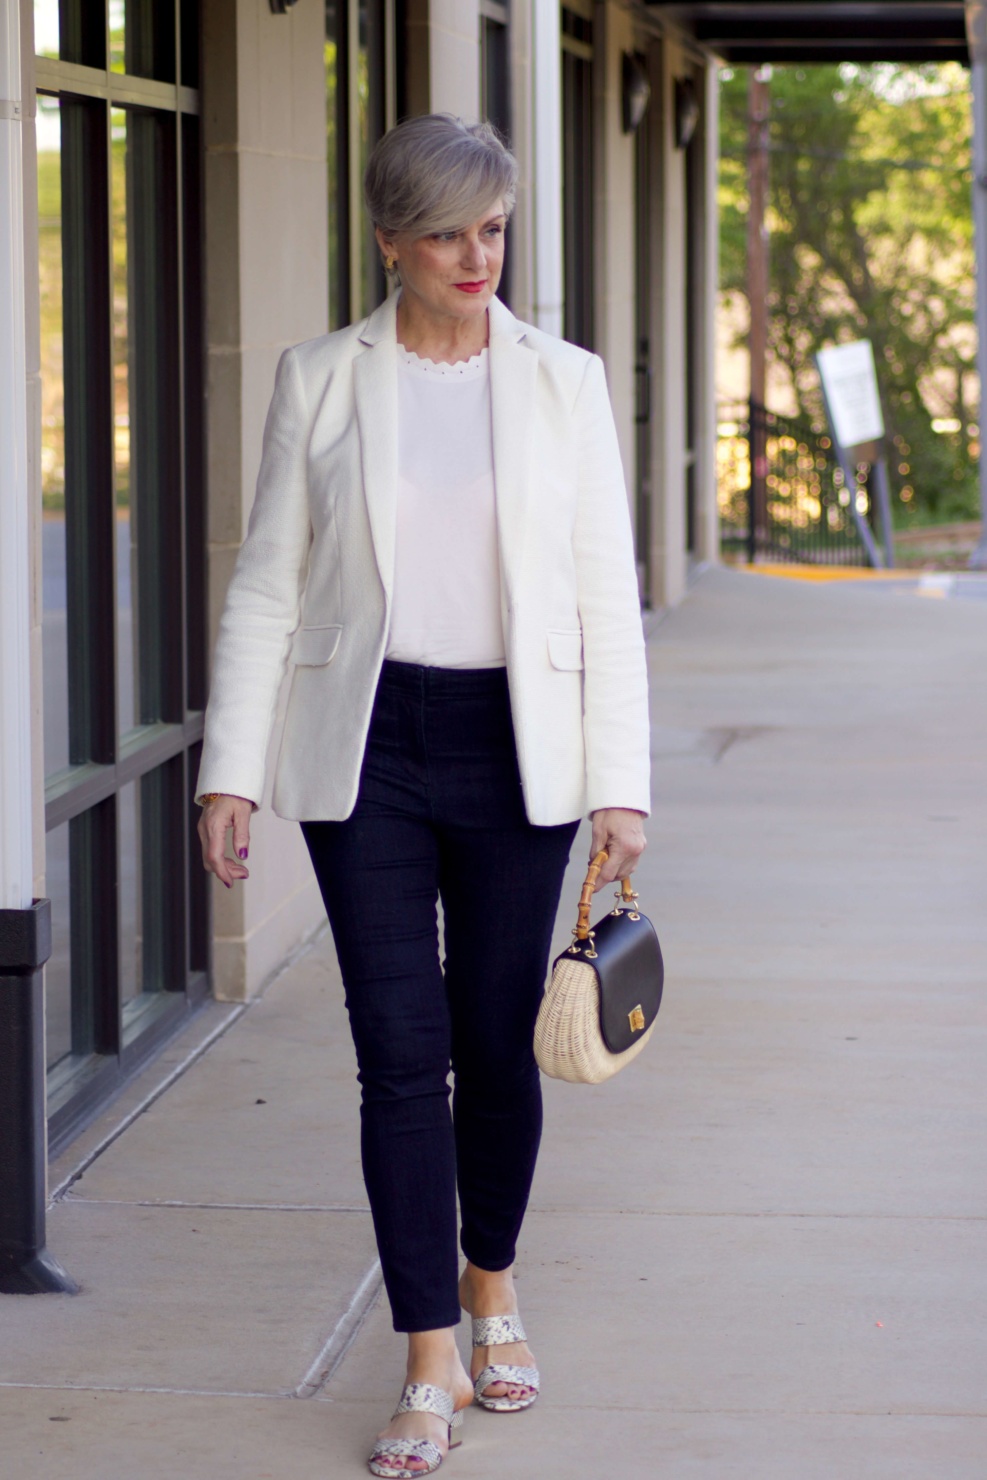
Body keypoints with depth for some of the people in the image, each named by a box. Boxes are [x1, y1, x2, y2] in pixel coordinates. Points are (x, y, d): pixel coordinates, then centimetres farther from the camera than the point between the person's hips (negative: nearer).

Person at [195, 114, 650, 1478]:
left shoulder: (564, 383, 2)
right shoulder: (321, 381, 2)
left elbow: (607, 593, 2)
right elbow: (268, 587, 4)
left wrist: (622, 784, -4)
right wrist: (229, 772, -2)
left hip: (516, 749, 1)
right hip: (368, 750, -1)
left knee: (498, 1044, 9)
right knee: (401, 1053, -4)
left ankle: (493, 1289, 34)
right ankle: (432, 1368, 2)